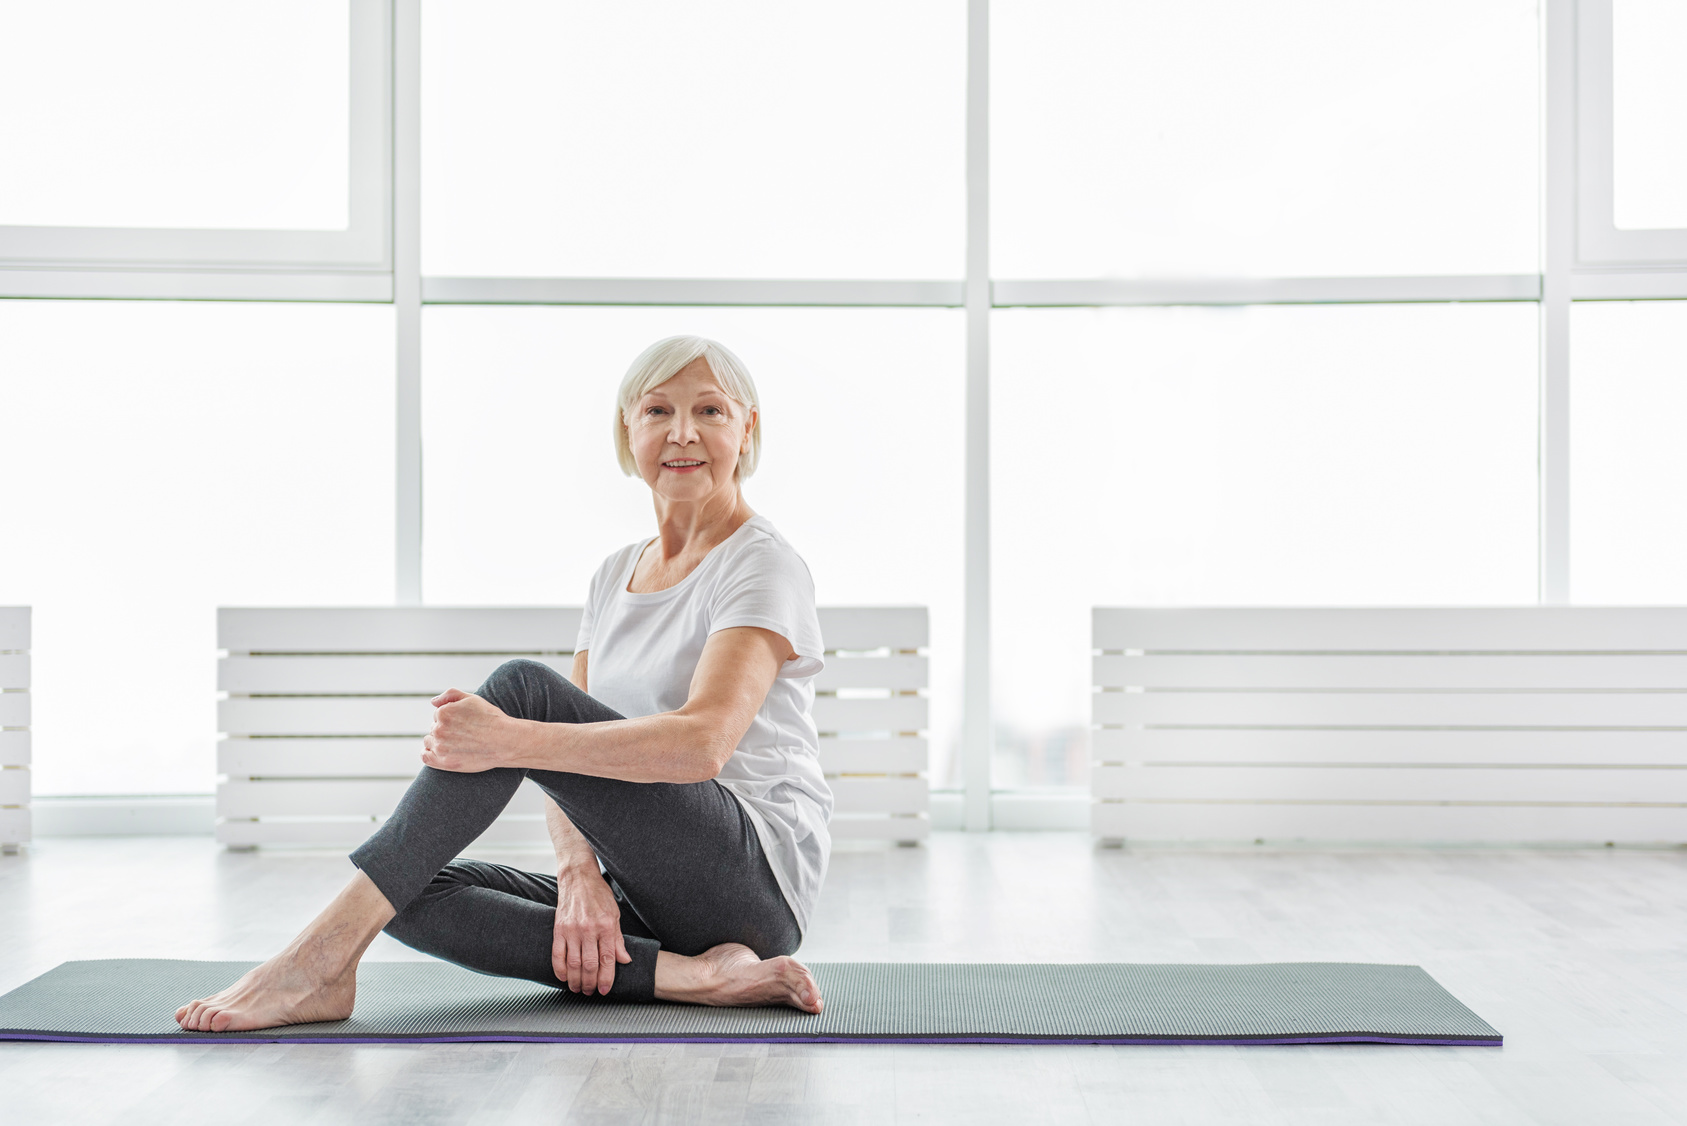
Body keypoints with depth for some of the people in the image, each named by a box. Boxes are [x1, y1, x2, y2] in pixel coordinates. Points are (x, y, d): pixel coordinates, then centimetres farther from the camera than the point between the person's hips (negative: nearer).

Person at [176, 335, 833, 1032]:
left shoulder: (764, 564, -6)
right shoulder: (615, 575, 17)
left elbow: (703, 743, -24)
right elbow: (574, 759, 8)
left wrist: (511, 740, -34)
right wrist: (579, 873, -14)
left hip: (756, 878, -7)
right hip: (646, 891, 7)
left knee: (523, 688, -24)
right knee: (416, 892, -15)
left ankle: (322, 958, -29)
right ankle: (691, 976, -24)